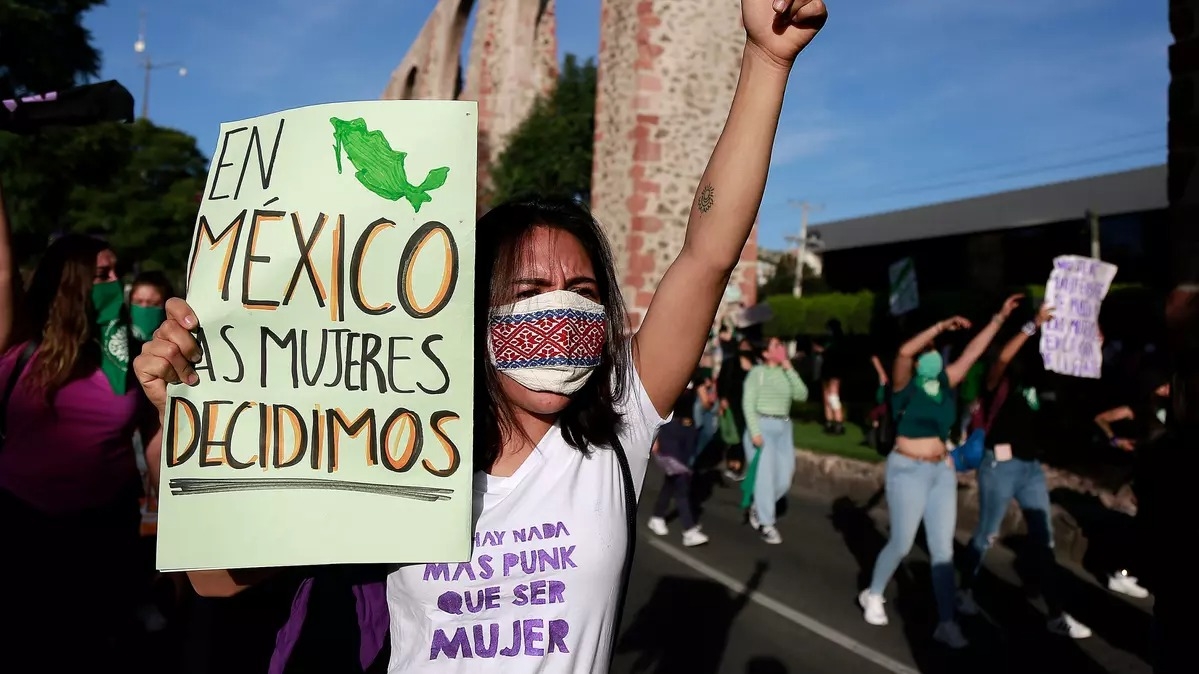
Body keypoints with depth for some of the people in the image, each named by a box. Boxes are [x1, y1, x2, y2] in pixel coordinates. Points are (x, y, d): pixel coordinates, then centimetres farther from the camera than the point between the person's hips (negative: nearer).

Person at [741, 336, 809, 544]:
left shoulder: (786, 373, 10)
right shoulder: (757, 372, -5)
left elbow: (802, 395, -2)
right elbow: (748, 403, -9)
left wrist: (790, 369, -4)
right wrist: (754, 431, -17)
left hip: (784, 427, 6)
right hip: (762, 425, -6)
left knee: (785, 476, 6)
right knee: (765, 475, -5)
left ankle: (758, 507, 29)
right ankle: (766, 524, 5)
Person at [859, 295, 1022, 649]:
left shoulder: (945, 382, 7)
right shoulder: (905, 383, -8)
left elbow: (974, 351, 7)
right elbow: (904, 351, -27)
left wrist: (1000, 317, 5)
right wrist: (942, 326, -31)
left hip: (942, 471, 5)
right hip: (908, 470, -5)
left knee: (943, 548, 4)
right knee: (902, 543, 1)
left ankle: (947, 623, 8)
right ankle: (872, 595, 25)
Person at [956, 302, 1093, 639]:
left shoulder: (1035, 381, 11)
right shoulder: (999, 381, -7)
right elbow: (1002, 357, -29)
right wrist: (1033, 325, -33)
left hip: (1032, 467, 6)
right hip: (1001, 465, -6)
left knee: (1044, 541, 6)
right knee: (986, 536, 5)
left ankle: (1057, 615, 10)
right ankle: (966, 592, 24)